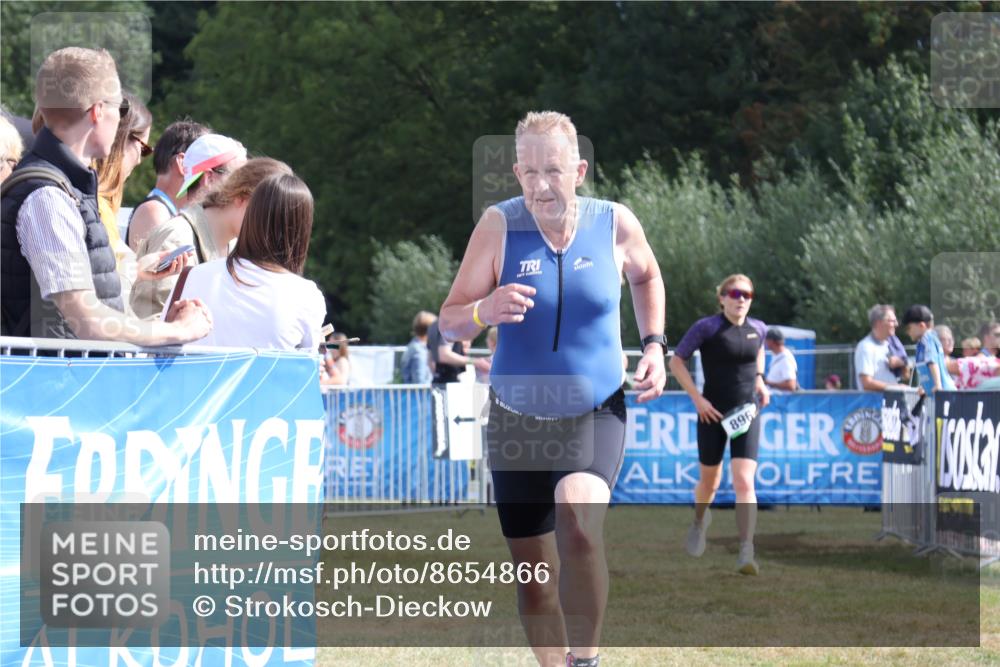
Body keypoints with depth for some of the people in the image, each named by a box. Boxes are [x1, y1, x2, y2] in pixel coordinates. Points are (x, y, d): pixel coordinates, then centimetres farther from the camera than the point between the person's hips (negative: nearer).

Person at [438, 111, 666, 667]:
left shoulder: (616, 224, -7)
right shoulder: (500, 225, -11)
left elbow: (646, 276, 17)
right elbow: (449, 322, -11)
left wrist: (654, 343, 3)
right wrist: (485, 312, -33)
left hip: (596, 414, -1)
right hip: (517, 419, 1)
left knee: (579, 523, -30)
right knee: (533, 574, 8)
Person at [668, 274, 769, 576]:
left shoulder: (758, 329, 4)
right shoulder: (706, 328, -9)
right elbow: (676, 361, -5)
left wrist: (759, 378, 12)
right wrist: (697, 398, -11)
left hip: (746, 412, 2)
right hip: (713, 413, -2)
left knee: (744, 482, -13)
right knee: (709, 481, 13)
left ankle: (746, 553, -18)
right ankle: (700, 521, 48)